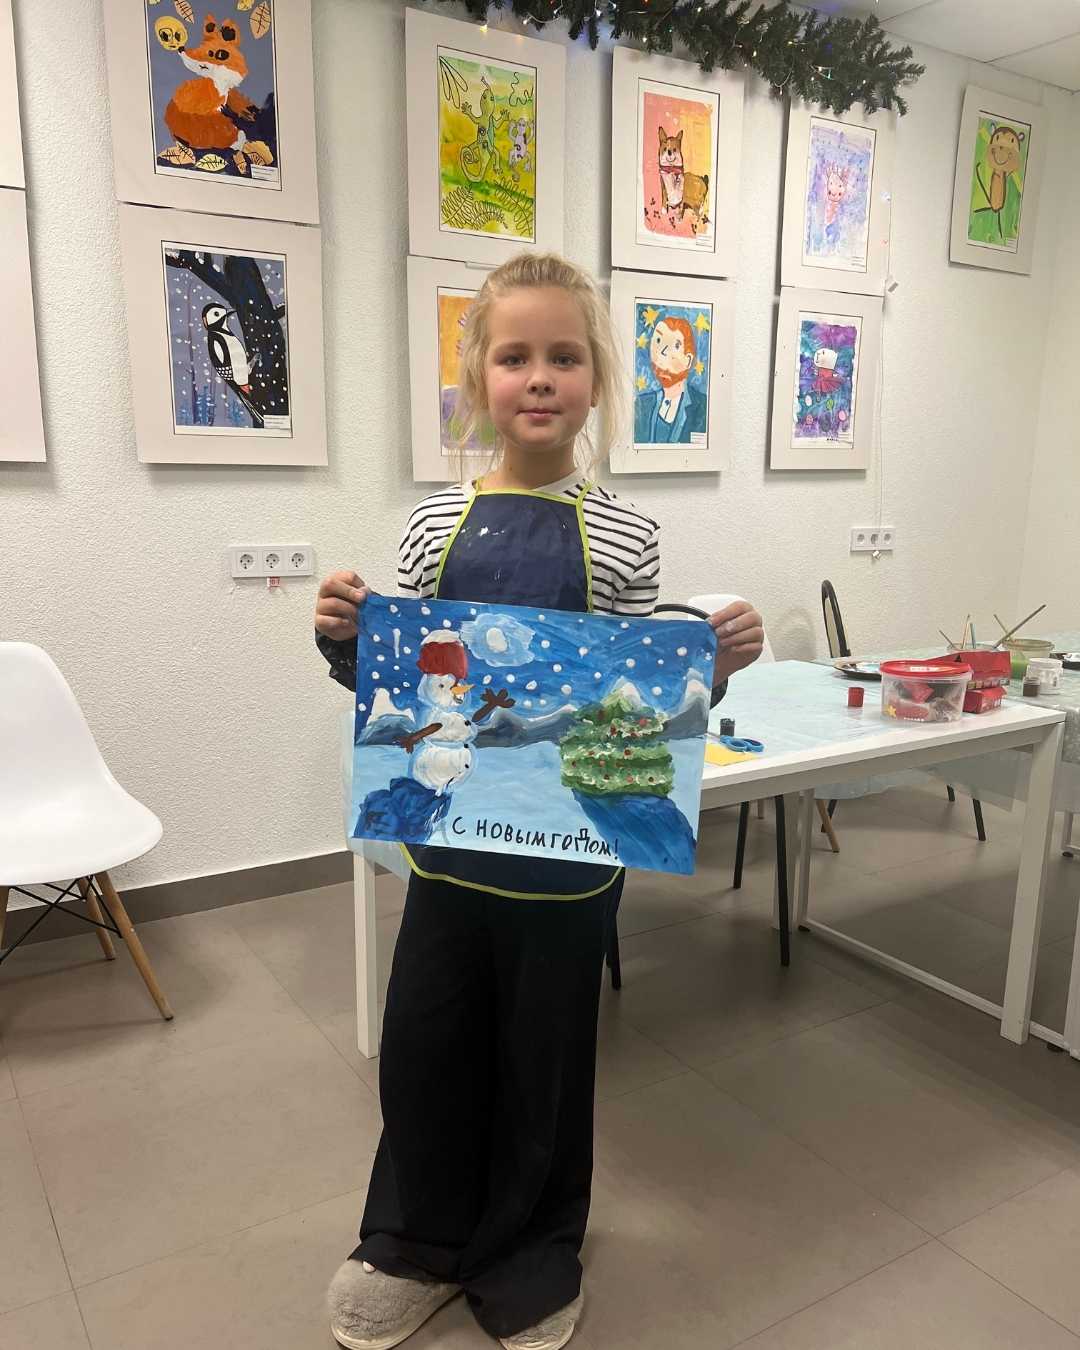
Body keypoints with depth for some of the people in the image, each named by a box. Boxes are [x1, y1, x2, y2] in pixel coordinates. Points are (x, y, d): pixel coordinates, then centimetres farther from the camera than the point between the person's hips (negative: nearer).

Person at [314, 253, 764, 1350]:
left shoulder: (622, 538, -6)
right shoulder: (435, 524, -1)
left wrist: (714, 668, -17)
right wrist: (343, 643, -14)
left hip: (568, 846, -2)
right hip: (450, 835, 2)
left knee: (544, 1055, 14)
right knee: (423, 1043, 15)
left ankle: (527, 1257, 42)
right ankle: (416, 1242, 44)